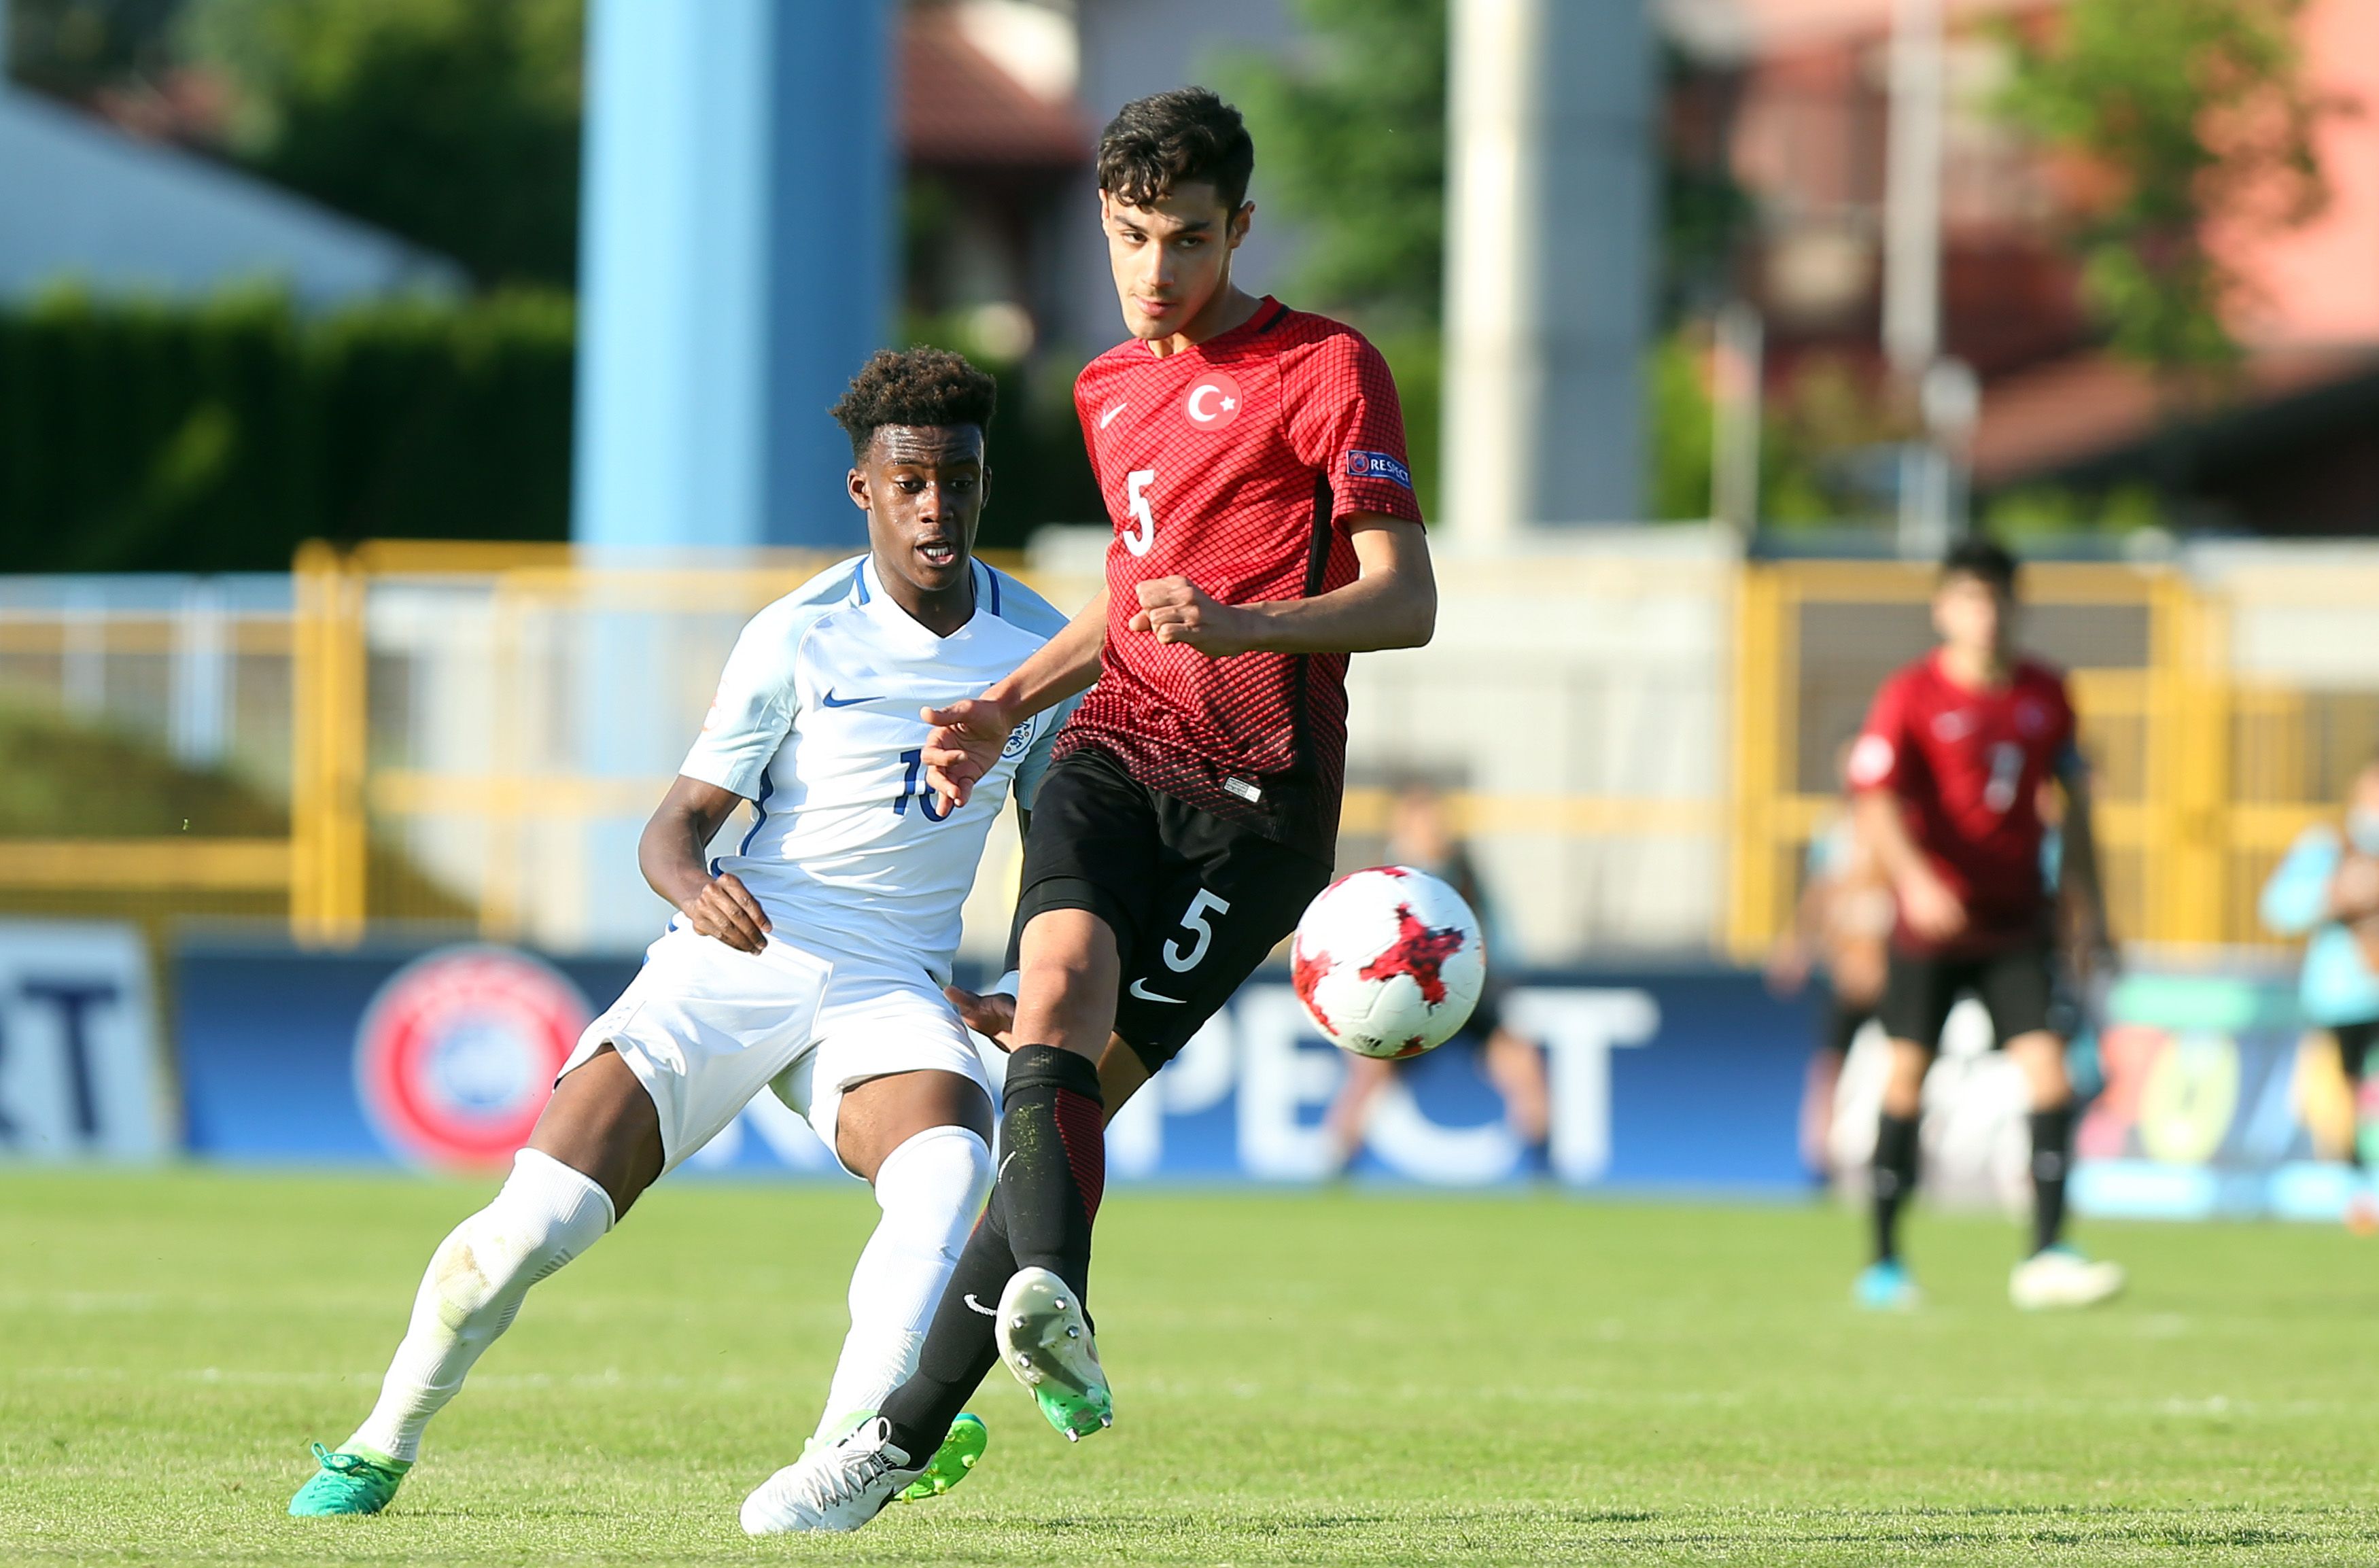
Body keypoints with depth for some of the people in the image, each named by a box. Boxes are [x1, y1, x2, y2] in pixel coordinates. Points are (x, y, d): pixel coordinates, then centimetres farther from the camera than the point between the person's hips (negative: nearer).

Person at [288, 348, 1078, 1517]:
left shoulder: (1039, 647, 4)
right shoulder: (798, 639, -5)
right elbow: (676, 825, -5)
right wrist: (695, 886, -29)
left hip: (890, 987, 2)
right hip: (736, 957, -2)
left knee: (948, 1167, -34)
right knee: (538, 1220, -14)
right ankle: (382, 1445, 10)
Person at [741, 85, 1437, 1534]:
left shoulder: (1328, 371, 0)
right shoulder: (1111, 391, 24)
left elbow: (1406, 602, -8)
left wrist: (1244, 624, -25)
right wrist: (1009, 704, 22)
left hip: (1259, 794, -5)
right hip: (1121, 749, 5)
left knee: (1072, 1081, -15)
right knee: (1060, 981, -28)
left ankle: (905, 1433, -16)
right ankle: (1054, 1313, -50)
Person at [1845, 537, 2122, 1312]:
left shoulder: (2045, 694, 6)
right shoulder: (1910, 696, -6)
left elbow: (2074, 802, 16)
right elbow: (1876, 803, -14)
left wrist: (2088, 911, 13)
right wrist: (1915, 880, -31)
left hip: (2016, 924, 3)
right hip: (1931, 921, -3)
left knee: (2049, 1069, -11)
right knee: (1907, 1075, -1)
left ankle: (2046, 1258, -12)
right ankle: (1883, 1262, 12)